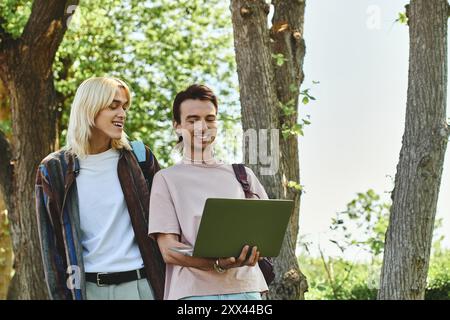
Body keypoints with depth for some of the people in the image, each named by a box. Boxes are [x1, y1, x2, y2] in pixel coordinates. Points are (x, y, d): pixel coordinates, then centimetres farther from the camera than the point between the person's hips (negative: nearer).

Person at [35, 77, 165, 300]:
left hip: (139, 283, 1)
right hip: (87, 287, 0)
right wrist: (61, 295, 0)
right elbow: (51, 243, 5)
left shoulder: (139, 158, 5)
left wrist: (168, 283, 1)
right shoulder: (54, 170, 3)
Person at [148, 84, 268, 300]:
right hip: (193, 292, -3)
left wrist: (255, 248, -6)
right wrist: (218, 264, -18)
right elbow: (168, 250, -2)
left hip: (245, 288, 3)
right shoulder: (167, 179, 7)